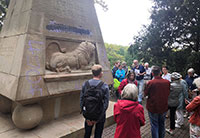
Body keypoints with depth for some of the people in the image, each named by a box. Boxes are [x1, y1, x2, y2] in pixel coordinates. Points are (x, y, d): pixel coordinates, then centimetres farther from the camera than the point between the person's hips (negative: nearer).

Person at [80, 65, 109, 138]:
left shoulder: (85, 84, -8)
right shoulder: (104, 86, -15)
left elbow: (81, 100, -7)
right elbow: (106, 104, -17)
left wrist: (87, 118, -1)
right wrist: (98, 119, -11)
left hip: (88, 115, 3)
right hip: (100, 115, -2)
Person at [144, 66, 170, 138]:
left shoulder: (150, 83, -21)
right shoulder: (167, 82, -9)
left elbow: (145, 94, -9)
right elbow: (169, 93, 6)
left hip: (153, 107, -4)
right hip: (164, 107, 4)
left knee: (154, 125, 11)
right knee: (162, 124, 22)